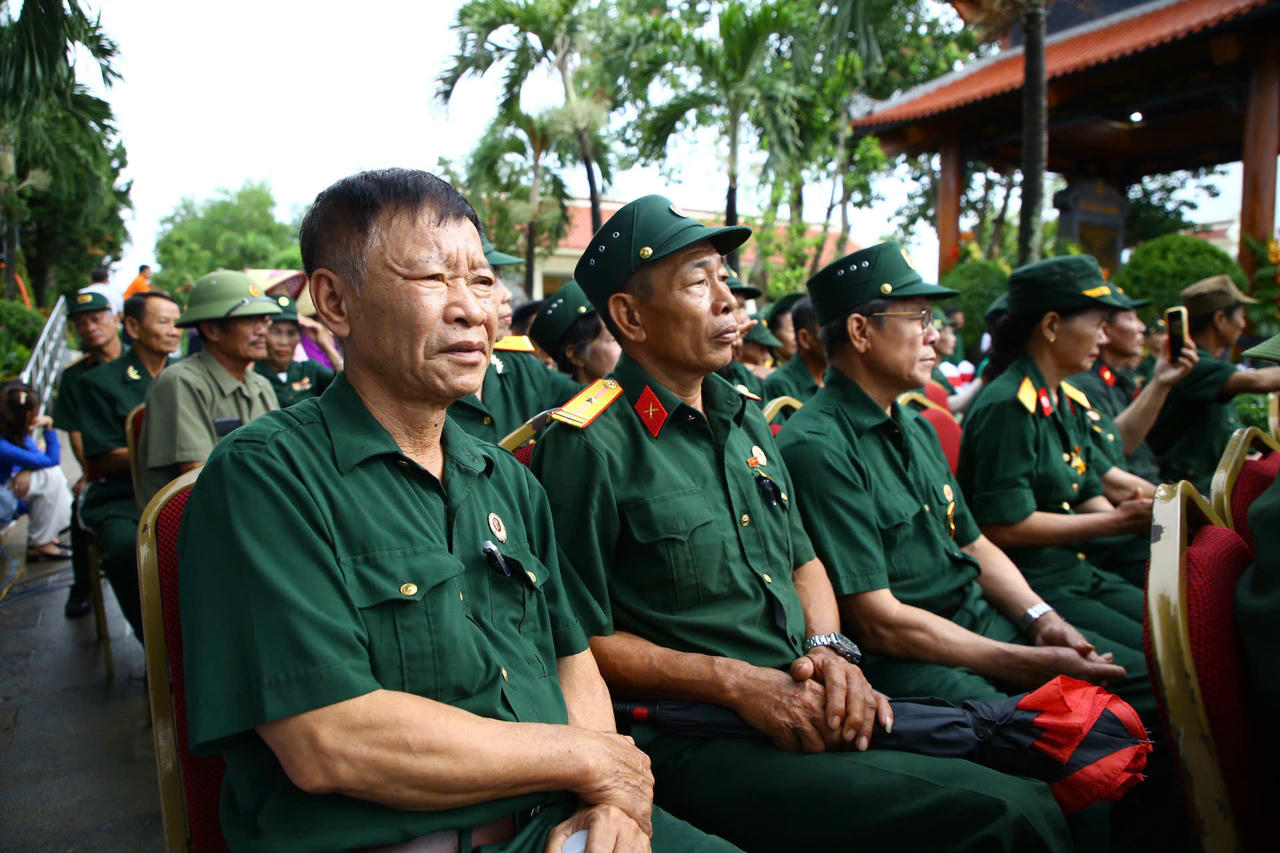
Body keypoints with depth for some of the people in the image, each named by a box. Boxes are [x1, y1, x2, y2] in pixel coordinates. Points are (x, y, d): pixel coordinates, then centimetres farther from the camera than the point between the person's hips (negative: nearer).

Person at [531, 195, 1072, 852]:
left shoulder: (744, 418, 14)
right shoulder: (588, 448, -11)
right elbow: (582, 642, -10)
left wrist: (831, 648, 1)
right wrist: (734, 682, -15)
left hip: (808, 709, 8)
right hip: (695, 743, -7)